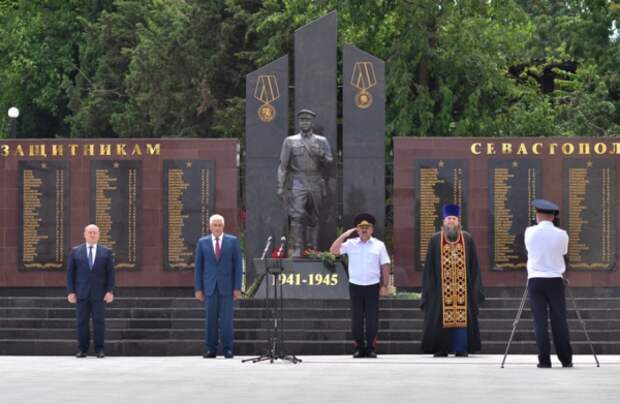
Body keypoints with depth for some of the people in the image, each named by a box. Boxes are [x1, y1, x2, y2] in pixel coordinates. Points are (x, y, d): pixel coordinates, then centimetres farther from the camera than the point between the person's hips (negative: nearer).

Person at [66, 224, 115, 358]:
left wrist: (110, 291, -7)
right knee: (82, 321, 0)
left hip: (99, 293, 0)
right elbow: (70, 273, 4)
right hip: (81, 292, 1)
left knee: (99, 321, -2)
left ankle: (99, 349, 3)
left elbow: (110, 273, 2)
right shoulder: (75, 251, 6)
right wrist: (70, 292, -4)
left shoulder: (106, 252, 5)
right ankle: (83, 349, 5)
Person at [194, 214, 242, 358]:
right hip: (209, 286, 1)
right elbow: (198, 267, 7)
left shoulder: (232, 241, 4)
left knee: (226, 319, -3)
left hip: (226, 286, -1)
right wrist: (198, 288, 1)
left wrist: (237, 288, -3)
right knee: (211, 319, 1)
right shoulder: (202, 242, 7)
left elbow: (237, 265, 3)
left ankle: (227, 349, 2)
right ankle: (211, 349, 6)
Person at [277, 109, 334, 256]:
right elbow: (283, 165, 7)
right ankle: (297, 249, -16)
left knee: (314, 219, 3)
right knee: (297, 216, -15)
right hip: (297, 182, -2)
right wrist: (280, 186, 0)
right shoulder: (290, 141, 9)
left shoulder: (321, 141, 13)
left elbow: (329, 161, 6)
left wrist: (320, 155, -15)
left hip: (315, 183, 2)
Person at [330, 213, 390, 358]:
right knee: (356, 318, 3)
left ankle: (371, 347, 7)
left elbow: (385, 266, 4)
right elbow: (333, 250, -5)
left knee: (372, 318, 0)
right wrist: (344, 235, -9)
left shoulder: (378, 245, 3)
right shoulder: (351, 244, 3)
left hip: (372, 286, -1)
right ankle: (359, 347, 10)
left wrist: (384, 285, -1)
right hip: (355, 286, 1)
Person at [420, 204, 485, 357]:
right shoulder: (435, 240, 6)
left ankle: (461, 349, 3)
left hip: (463, 287, 0)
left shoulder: (468, 240, 6)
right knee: (441, 318, -2)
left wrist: (475, 289, 1)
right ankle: (441, 349, 4)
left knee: (462, 316, -2)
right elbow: (429, 267, 6)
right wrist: (429, 288, -2)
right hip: (441, 287, 0)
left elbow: (474, 266, 7)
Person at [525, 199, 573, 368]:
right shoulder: (561, 235, -3)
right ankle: (566, 360, 6)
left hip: (535, 280, 0)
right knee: (559, 321, 4)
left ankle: (544, 360, -3)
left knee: (540, 321, 0)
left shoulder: (530, 232, -1)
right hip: (555, 280, 0)